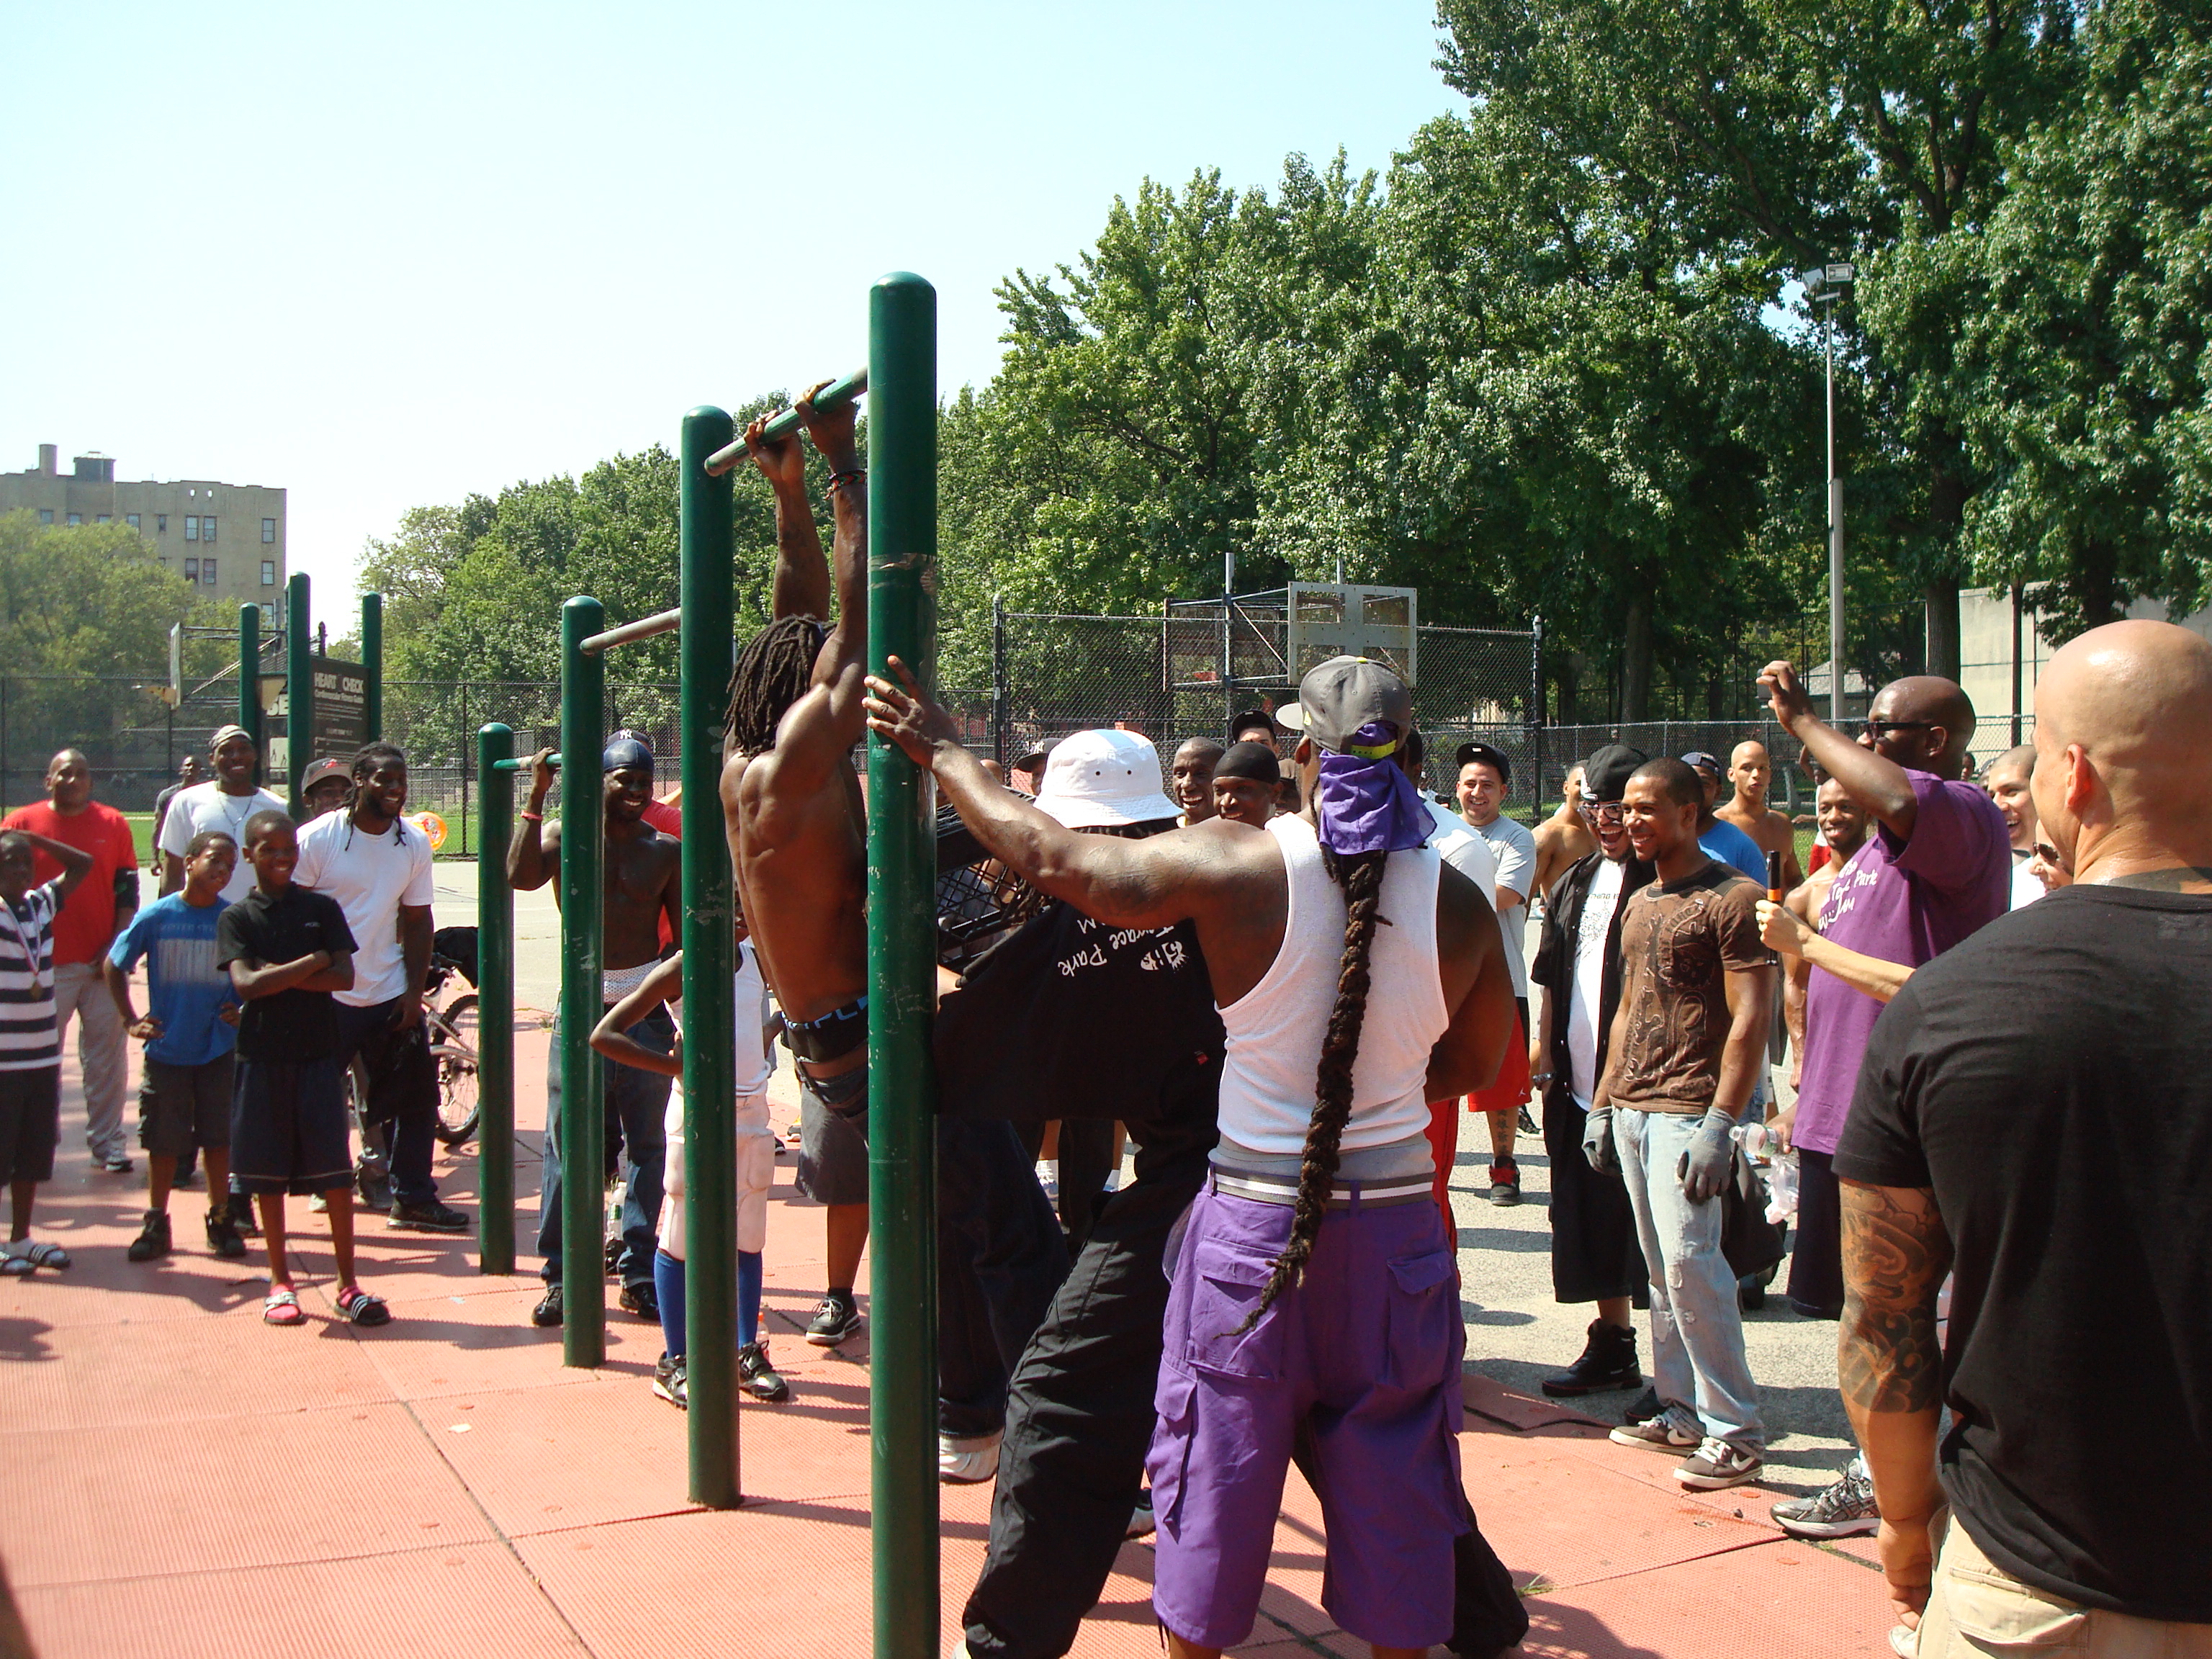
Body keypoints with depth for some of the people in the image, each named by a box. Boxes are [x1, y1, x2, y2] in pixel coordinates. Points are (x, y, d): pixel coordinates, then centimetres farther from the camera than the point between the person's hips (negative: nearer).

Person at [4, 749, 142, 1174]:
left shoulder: (113, 824, 6)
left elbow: (128, 892, 6)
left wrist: (115, 949, -3)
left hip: (103, 963, 1)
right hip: (45, 964, -1)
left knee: (107, 1056, 3)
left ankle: (106, 1143, 12)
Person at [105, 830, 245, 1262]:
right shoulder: (155, 917, -6)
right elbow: (114, 966, 6)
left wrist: (242, 1011, -7)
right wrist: (129, 1021, 1)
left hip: (219, 1050, 1)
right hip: (167, 1048, -1)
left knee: (218, 1138, 7)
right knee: (164, 1141, 7)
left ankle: (220, 1220, 20)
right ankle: (156, 1224, 19)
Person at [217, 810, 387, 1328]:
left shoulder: (322, 908, 6)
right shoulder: (236, 917, 2)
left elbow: (345, 976, -4)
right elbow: (246, 984, -11)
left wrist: (280, 975, -12)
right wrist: (312, 962, -8)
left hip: (318, 1052, 0)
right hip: (262, 1056, 0)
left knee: (335, 1172, -2)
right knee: (268, 1173, 6)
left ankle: (348, 1284, 5)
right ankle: (280, 1281, 18)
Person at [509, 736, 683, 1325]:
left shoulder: (666, 850, 5)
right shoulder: (565, 835, 0)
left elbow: (685, 934, 8)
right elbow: (521, 875, -20)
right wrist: (537, 797, -21)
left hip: (647, 1008, 2)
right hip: (582, 1006, -2)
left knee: (647, 1144, 6)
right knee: (569, 1145, -1)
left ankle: (639, 1273, 15)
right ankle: (559, 1276, 8)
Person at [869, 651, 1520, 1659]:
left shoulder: (1236, 866, -13)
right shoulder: (1458, 902, -5)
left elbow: (1048, 856, -7)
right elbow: (1473, 1066, 10)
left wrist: (944, 756, 6)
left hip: (1253, 1224, -1)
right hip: (1394, 1229, 2)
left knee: (1218, 1466, 15)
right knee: (1389, 1481, 14)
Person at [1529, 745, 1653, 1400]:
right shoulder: (1573, 883, 14)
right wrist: (1545, 1049, 13)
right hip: (1578, 1078, 7)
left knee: (1643, 1220, -4)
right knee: (1591, 1218, 14)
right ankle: (1612, 1345, 28)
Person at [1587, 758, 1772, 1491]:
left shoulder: (1731, 898, -9)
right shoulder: (1640, 902, 16)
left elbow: (1750, 1019, -14)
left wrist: (1720, 1122, -20)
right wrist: (1602, 1103, 17)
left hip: (1688, 1110, -8)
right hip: (1632, 1108, 8)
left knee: (1690, 1260, -11)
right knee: (1662, 1267, 10)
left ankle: (1736, 1430, -3)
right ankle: (1682, 1412, 17)